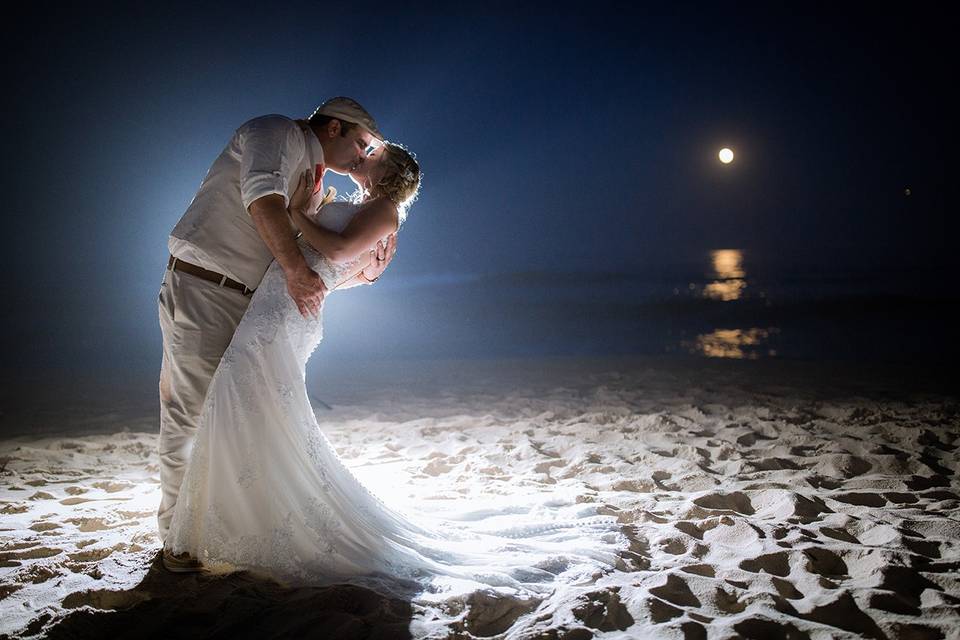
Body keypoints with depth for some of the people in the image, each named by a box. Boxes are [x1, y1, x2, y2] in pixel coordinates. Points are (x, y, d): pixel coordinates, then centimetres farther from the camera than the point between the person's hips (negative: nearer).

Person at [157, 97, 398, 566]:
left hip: (252, 307, 9)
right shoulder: (279, 132, -4)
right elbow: (261, 192, -25)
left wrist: (367, 272, 0)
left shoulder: (314, 188, 19)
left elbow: (321, 275, 18)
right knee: (191, 413, -3)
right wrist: (296, 267, -31)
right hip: (202, 290, -8)